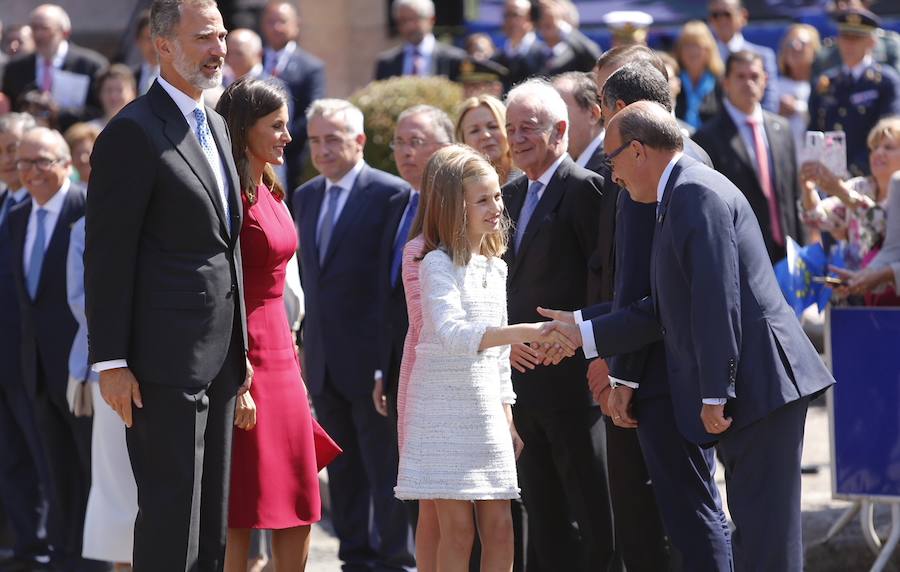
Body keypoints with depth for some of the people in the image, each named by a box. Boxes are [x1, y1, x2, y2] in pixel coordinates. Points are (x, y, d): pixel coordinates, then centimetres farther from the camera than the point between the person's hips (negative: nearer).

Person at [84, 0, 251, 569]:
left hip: (218, 355, 9)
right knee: (171, 519, -8)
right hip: (166, 359, -9)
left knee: (212, 519, 12)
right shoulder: (134, 133, -11)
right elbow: (107, 256, -14)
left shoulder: (215, 126, 17)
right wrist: (111, 361, -17)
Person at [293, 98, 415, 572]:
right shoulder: (306, 197, 13)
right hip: (324, 360, 7)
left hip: (374, 355, -7)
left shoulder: (391, 194, -8)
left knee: (385, 467, -3)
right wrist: (308, 343, 14)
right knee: (343, 472, 11)